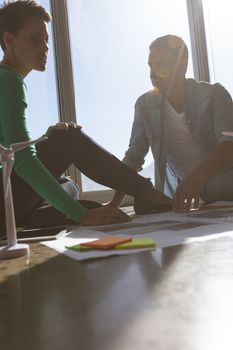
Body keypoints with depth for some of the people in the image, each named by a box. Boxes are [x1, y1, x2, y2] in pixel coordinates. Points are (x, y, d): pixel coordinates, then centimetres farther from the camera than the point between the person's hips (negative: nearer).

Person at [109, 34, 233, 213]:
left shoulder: (214, 95, -11)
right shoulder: (145, 105, -4)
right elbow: (133, 157, 0)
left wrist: (198, 176, -45)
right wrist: (114, 204, -9)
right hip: (181, 196, 3)